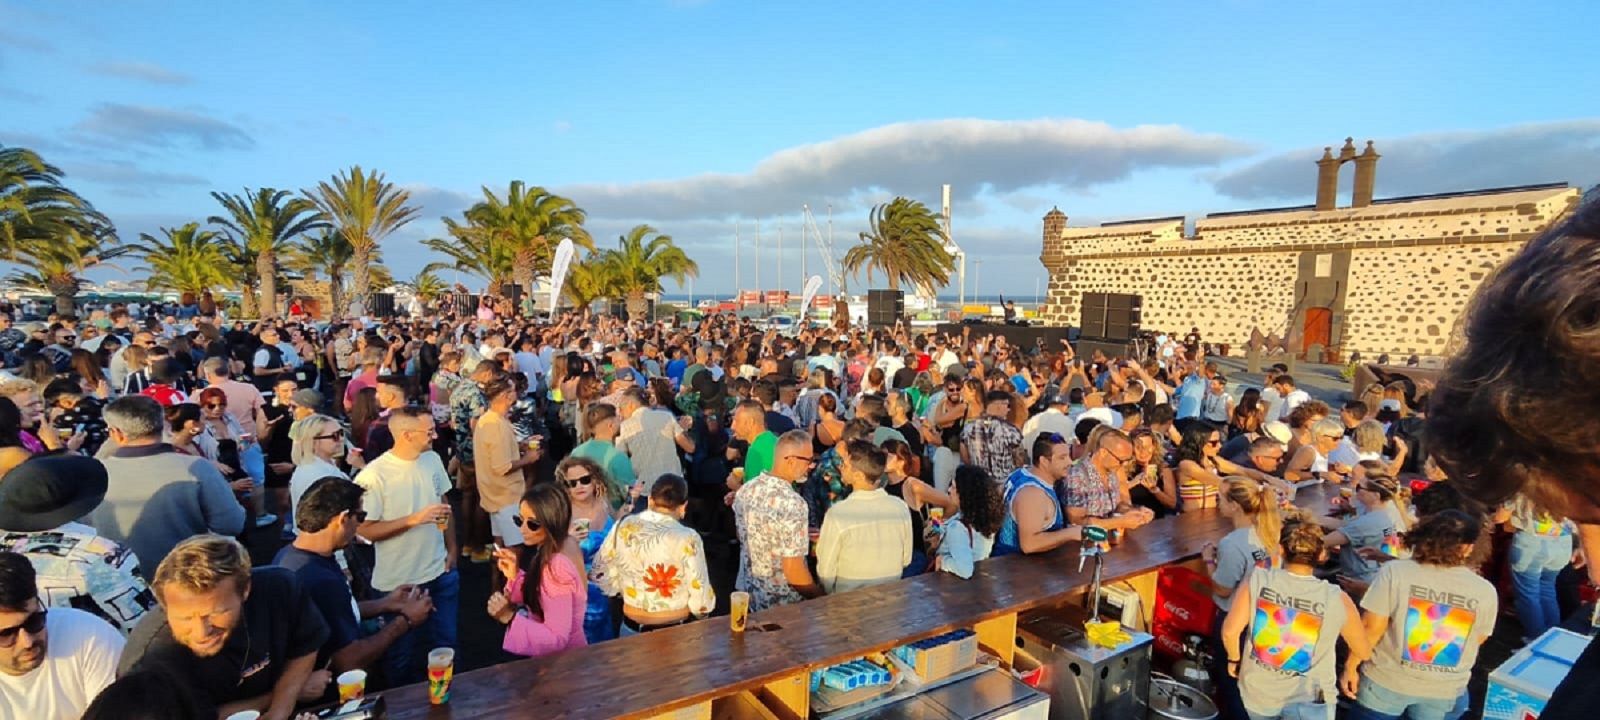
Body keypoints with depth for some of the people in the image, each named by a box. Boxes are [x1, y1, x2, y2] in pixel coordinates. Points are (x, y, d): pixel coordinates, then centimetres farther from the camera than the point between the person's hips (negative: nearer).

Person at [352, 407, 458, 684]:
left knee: (447, 643, 18)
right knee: (400, 653, 18)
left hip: (441, 572, 5)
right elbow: (366, 529, -16)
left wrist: (452, 549, 6)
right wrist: (415, 519, -25)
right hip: (399, 581, -4)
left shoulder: (433, 460, -2)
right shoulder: (374, 475, -20)